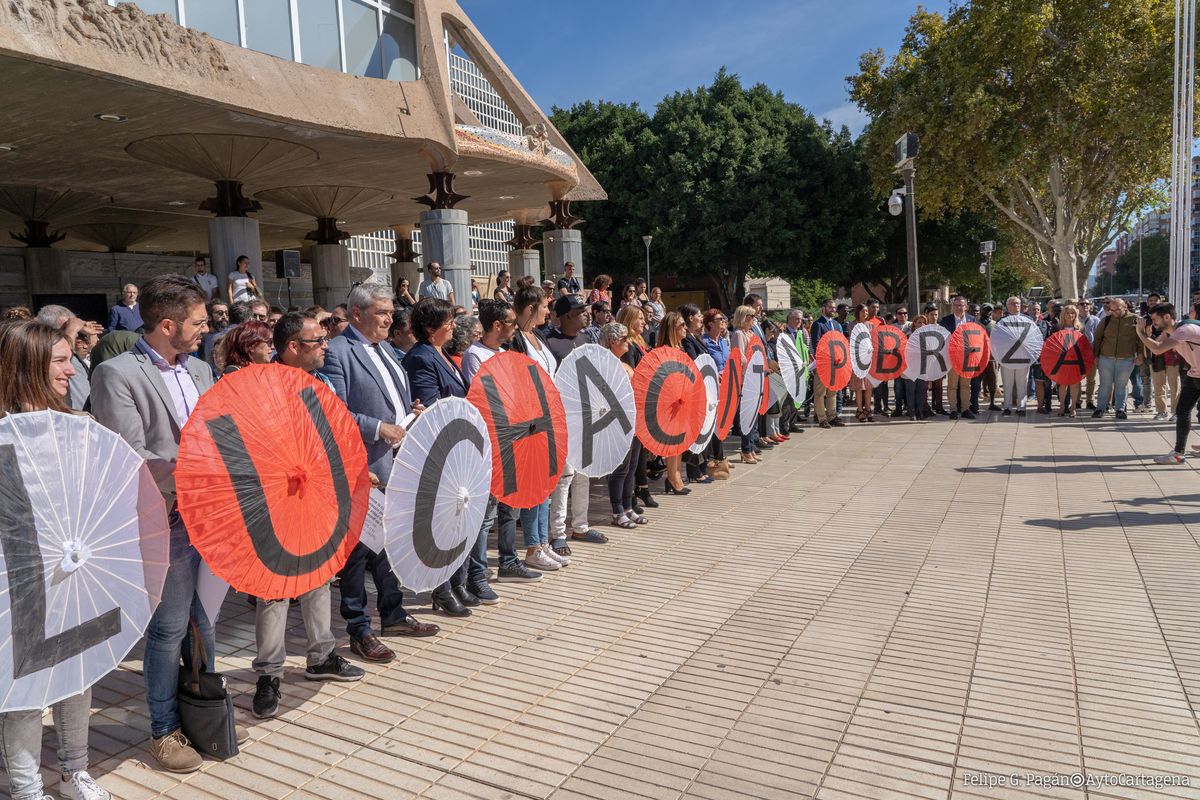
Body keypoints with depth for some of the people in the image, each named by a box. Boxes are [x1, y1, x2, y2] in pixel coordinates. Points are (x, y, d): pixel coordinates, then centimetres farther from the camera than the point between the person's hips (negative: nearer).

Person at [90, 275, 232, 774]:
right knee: (169, 629, 6)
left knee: (207, 622, 16)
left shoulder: (200, 370, 12)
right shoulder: (117, 375, -10)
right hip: (168, 522, -6)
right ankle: (164, 730, 24)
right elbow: (130, 459, -17)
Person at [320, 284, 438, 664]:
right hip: (361, 468, -9)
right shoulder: (338, 351, -12)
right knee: (359, 546, 1)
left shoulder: (384, 349, 15)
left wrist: (410, 412, 7)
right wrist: (379, 428, -23)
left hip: (395, 462, 9)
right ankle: (359, 631, 12)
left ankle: (393, 613, 32)